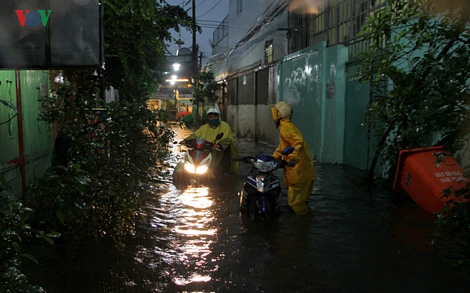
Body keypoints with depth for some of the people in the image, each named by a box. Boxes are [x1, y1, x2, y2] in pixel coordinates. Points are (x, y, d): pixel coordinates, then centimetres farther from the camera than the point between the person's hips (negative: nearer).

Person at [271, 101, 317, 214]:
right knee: (301, 200, 21)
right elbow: (282, 147, 30)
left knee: (295, 201, -6)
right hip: (305, 170, 11)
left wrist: (293, 158, -38)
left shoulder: (286, 127, -12)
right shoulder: (288, 126, 21)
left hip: (299, 170, -11)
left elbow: (298, 142, -29)